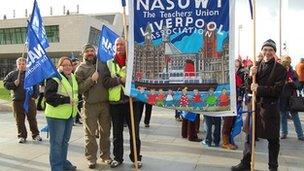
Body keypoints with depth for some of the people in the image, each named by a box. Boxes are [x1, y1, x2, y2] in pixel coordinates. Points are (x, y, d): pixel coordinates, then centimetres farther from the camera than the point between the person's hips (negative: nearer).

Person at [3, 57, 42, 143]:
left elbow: (36, 86, 6)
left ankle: (35, 134, 18)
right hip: (17, 101, 1)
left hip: (30, 100, 0)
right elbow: (5, 84, 7)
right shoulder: (12, 74, 5)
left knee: (32, 119, 6)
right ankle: (22, 136, 17)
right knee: (19, 120, 6)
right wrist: (13, 84, -11)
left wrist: (34, 96, -2)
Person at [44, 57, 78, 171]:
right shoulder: (54, 78, -13)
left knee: (65, 140, 19)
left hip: (70, 114, 8)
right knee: (56, 142, 0)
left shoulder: (73, 78, 12)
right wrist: (67, 99, -24)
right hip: (56, 115, -8)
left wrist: (75, 101, 9)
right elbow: (49, 96, -23)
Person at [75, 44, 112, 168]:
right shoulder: (80, 69, 0)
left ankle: (105, 155, 24)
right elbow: (79, 89, -9)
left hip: (105, 103, 4)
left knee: (105, 132, 11)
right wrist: (91, 79, -18)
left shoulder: (102, 64, 11)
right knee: (90, 134, 2)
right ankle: (91, 158, 15)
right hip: (90, 105, -3)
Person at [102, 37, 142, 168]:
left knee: (134, 131, 6)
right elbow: (106, 81, -4)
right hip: (115, 102, 2)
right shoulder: (109, 63, 8)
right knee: (117, 132, 12)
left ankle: (136, 157, 20)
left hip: (131, 100, -1)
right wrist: (120, 80, -16)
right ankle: (118, 157, 25)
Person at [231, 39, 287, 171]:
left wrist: (259, 89, -18)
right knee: (249, 136, 12)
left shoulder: (280, 69, -3)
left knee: (273, 139, 9)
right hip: (255, 105, 3)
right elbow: (249, 86, 7)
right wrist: (250, 75, -11)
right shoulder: (256, 66, 7)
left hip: (270, 108, -3)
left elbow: (277, 90, -11)